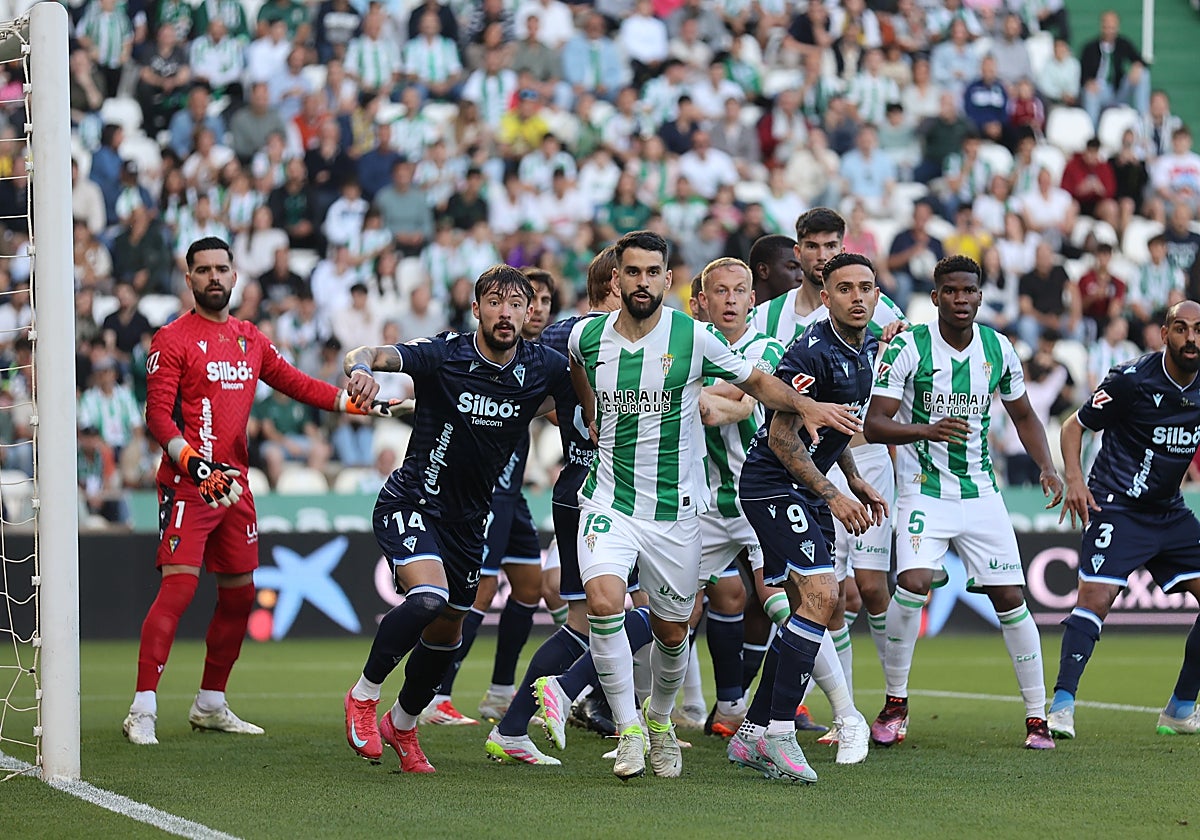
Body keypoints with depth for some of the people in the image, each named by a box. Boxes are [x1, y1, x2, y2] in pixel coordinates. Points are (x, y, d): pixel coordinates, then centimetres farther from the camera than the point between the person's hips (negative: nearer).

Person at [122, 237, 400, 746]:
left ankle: (210, 705, 23)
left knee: (239, 593, 11)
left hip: (234, 484, 7)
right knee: (179, 586, -17)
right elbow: (158, 415, -11)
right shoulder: (172, 340, -5)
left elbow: (296, 384, 24)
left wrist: (357, 403, 15)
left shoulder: (249, 340, 15)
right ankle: (143, 710, -18)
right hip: (188, 484, -7)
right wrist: (195, 465, -25)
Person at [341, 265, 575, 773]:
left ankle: (401, 724, 40)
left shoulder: (541, 368, -7)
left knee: (447, 633, 14)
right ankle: (362, 698, -8)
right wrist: (360, 369, -52)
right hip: (411, 503, -5)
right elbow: (370, 355, -31)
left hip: (467, 520, 5)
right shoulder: (444, 355, -18)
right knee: (428, 598, -29)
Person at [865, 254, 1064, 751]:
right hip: (924, 491, -3)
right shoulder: (908, 347, -10)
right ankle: (895, 703, -4)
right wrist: (926, 431, -33)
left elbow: (1023, 416, 17)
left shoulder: (998, 349, 2)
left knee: (1010, 599, -2)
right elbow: (874, 425, -15)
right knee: (913, 585, -22)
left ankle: (1037, 715, 9)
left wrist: (1046, 467, 1)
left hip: (981, 491, 3)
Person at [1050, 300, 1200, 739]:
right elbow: (1074, 426, -4)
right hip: (1118, 506, -6)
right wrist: (1074, 480, -18)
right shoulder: (1132, 379, -11)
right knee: (1095, 598, -20)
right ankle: (1061, 708, -17)